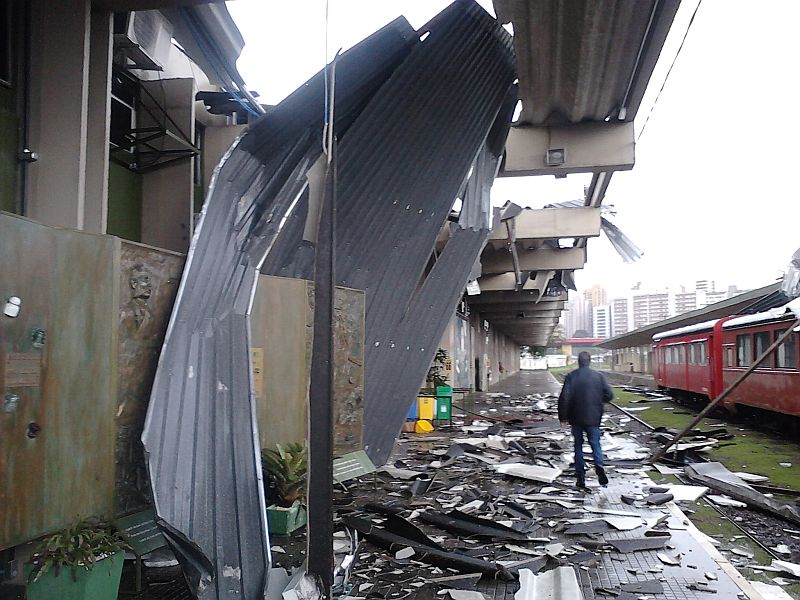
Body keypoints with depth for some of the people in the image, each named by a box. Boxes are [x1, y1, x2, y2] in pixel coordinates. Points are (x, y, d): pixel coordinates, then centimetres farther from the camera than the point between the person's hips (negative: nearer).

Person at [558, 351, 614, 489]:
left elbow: (564, 397, -12)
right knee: (595, 443, 11)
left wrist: (563, 417, -3)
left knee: (578, 445, 12)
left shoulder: (571, 376, -7)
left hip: (576, 418, 0)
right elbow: (609, 395, -3)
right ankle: (599, 465, -16)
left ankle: (580, 476, 12)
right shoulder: (598, 376, -3)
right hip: (593, 418, 0)